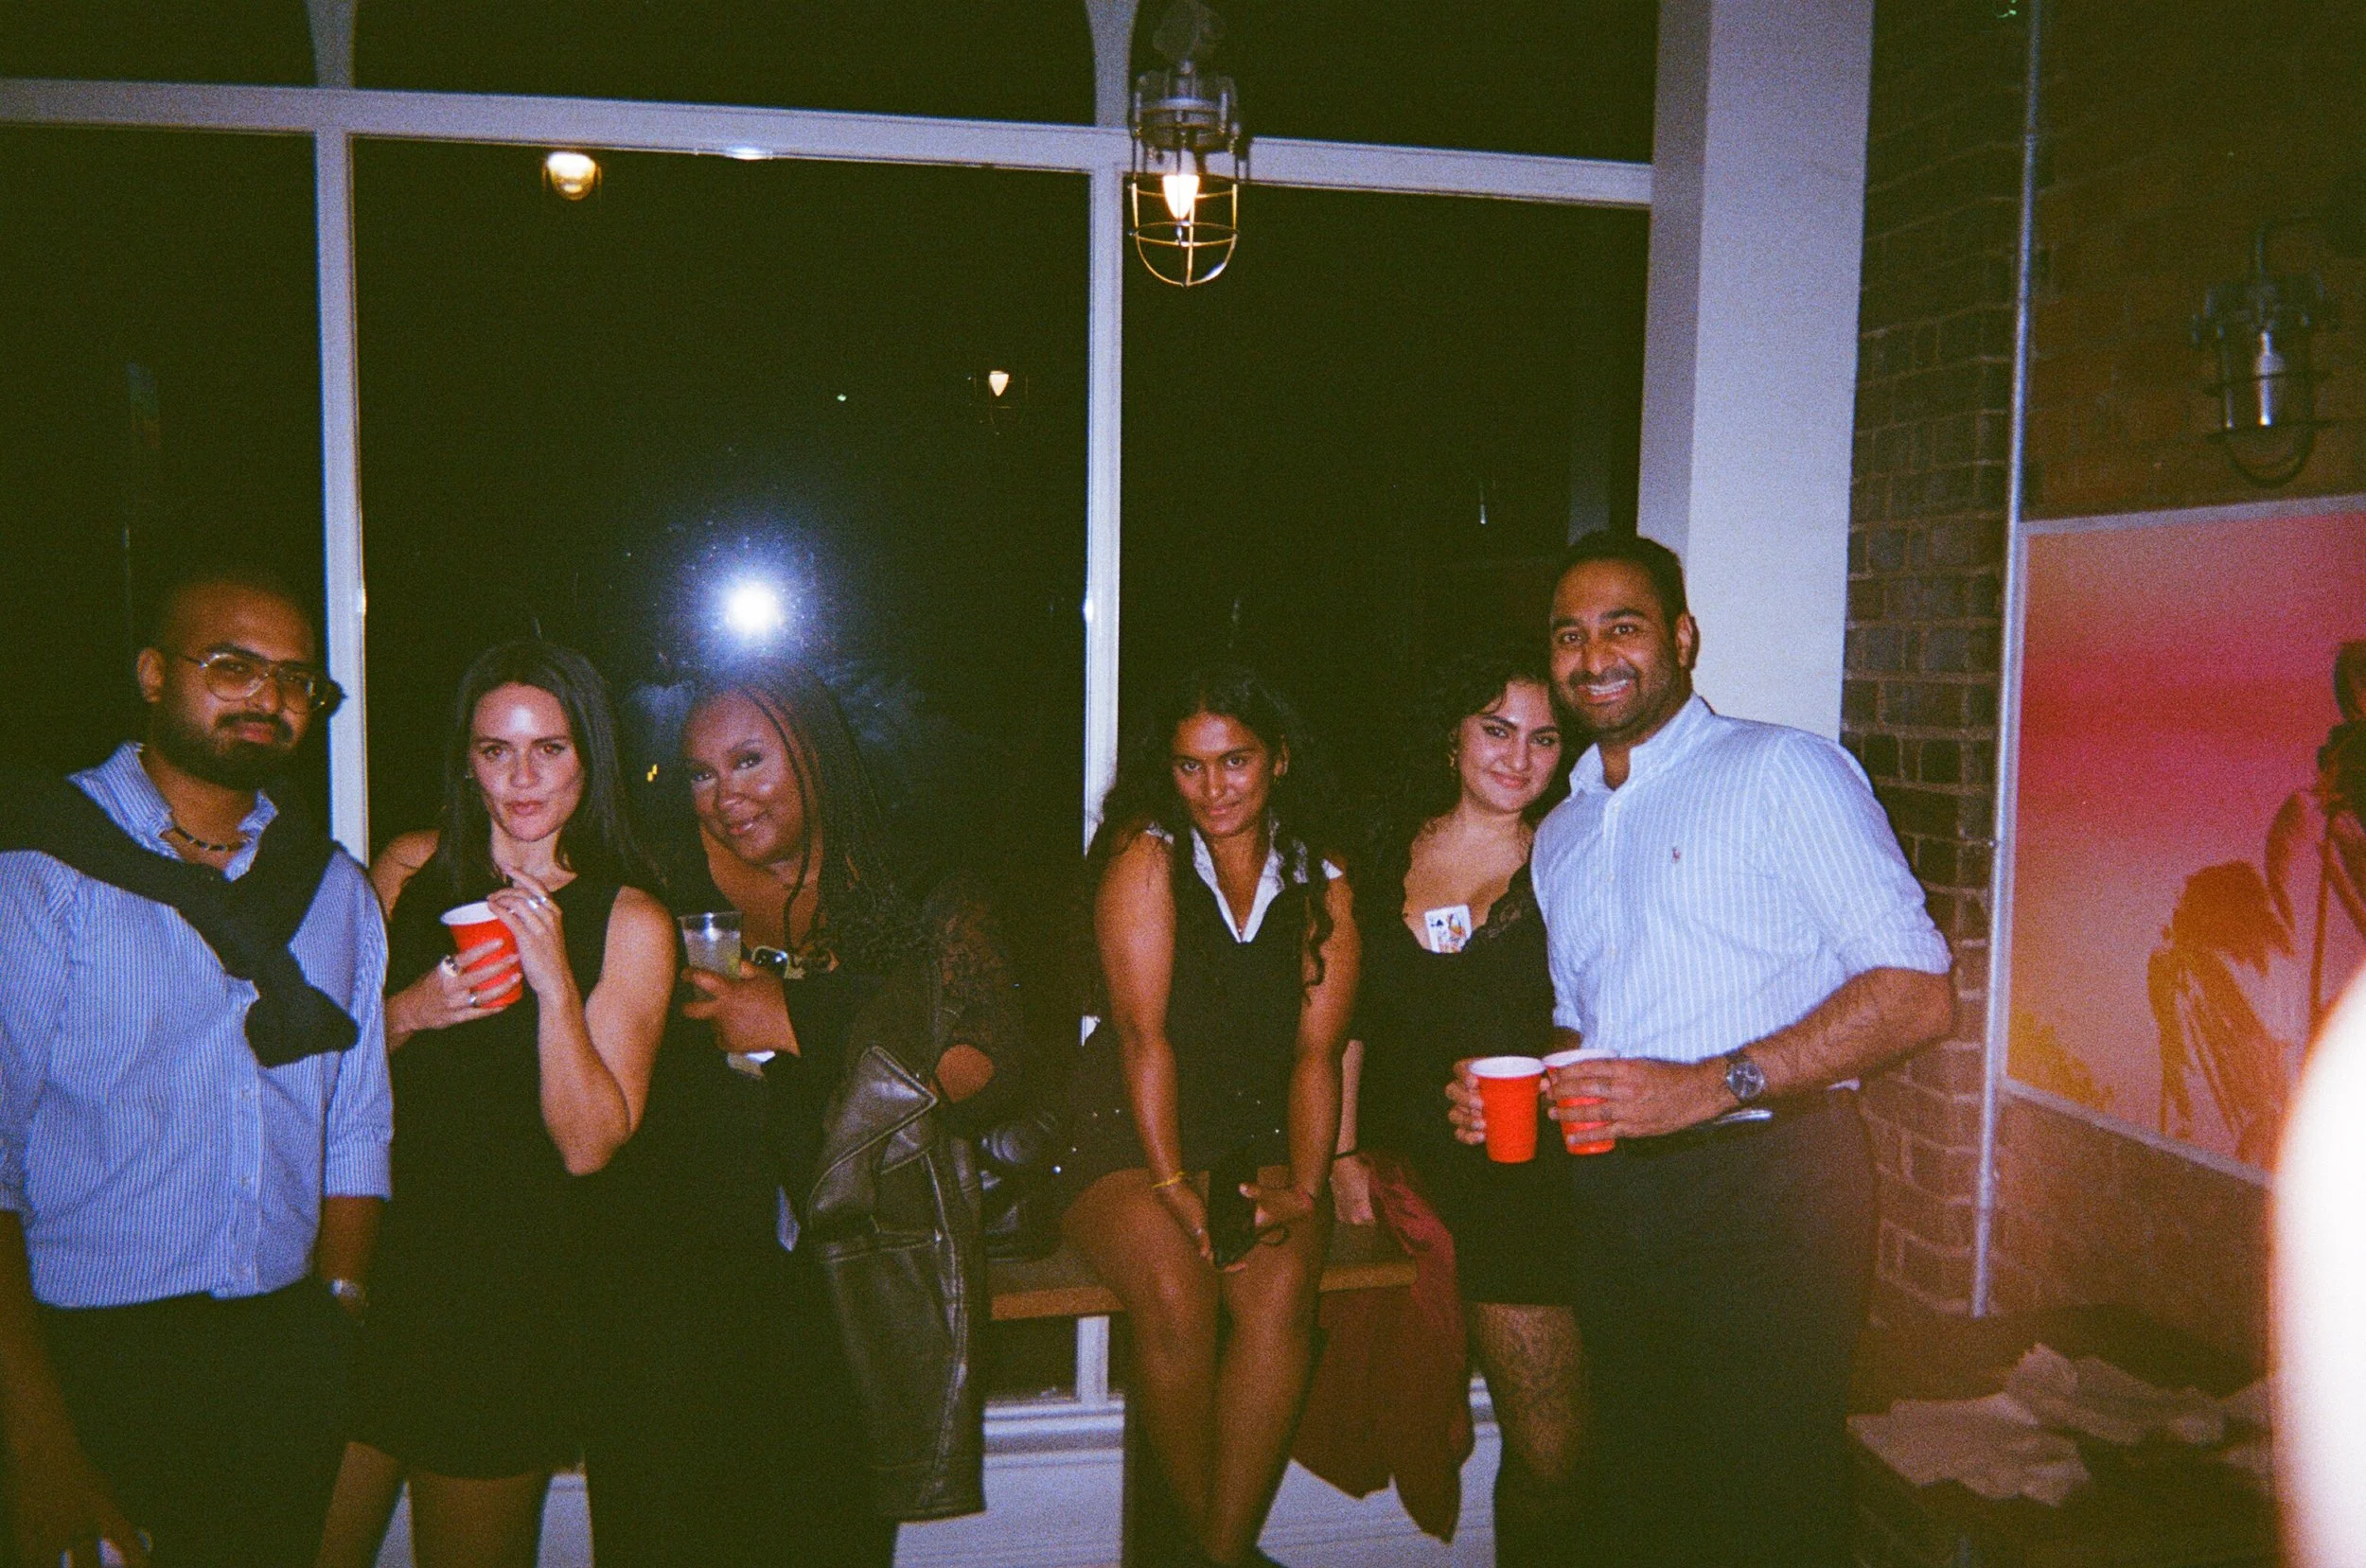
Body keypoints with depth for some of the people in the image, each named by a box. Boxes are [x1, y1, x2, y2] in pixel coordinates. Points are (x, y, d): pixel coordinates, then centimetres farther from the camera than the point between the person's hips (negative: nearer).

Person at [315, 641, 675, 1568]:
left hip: (508, 1278, -2)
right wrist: (409, 1012, -12)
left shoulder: (630, 922, -8)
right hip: (369, 1249, 3)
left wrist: (554, 983, -23)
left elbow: (587, 1145, -11)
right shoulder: (411, 869, 1)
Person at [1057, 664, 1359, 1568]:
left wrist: (1303, 1190, -14)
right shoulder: (1146, 857, -5)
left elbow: (1317, 1053, -1)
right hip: (1126, 1135, -2)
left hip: (1255, 1137, 3)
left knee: (1281, 1288, -26)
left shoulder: (1322, 890, 5)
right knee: (1176, 1293, -28)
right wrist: (1171, 1182, -20)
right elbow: (1143, 1033, -13)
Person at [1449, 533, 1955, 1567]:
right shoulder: (1561, 833, 18)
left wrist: (1715, 1082, -22)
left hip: (1765, 1182, -6)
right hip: (1610, 1198, 6)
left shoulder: (1784, 771, -5)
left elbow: (1917, 992, -12)